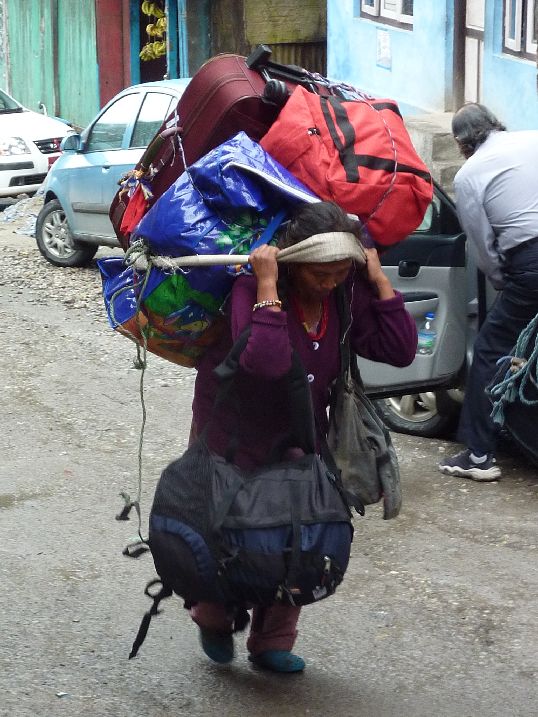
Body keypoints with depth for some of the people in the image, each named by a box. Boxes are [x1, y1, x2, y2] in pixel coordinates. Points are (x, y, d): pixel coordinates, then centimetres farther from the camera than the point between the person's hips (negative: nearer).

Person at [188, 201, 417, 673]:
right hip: (234, 434, -4)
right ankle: (213, 621, 33)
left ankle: (273, 644, 23)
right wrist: (267, 288, -41)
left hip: (298, 438, 5)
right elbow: (266, 362, -45)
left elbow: (400, 350, -16)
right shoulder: (253, 288, -28)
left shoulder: (349, 294, -10)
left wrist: (379, 280, -20)